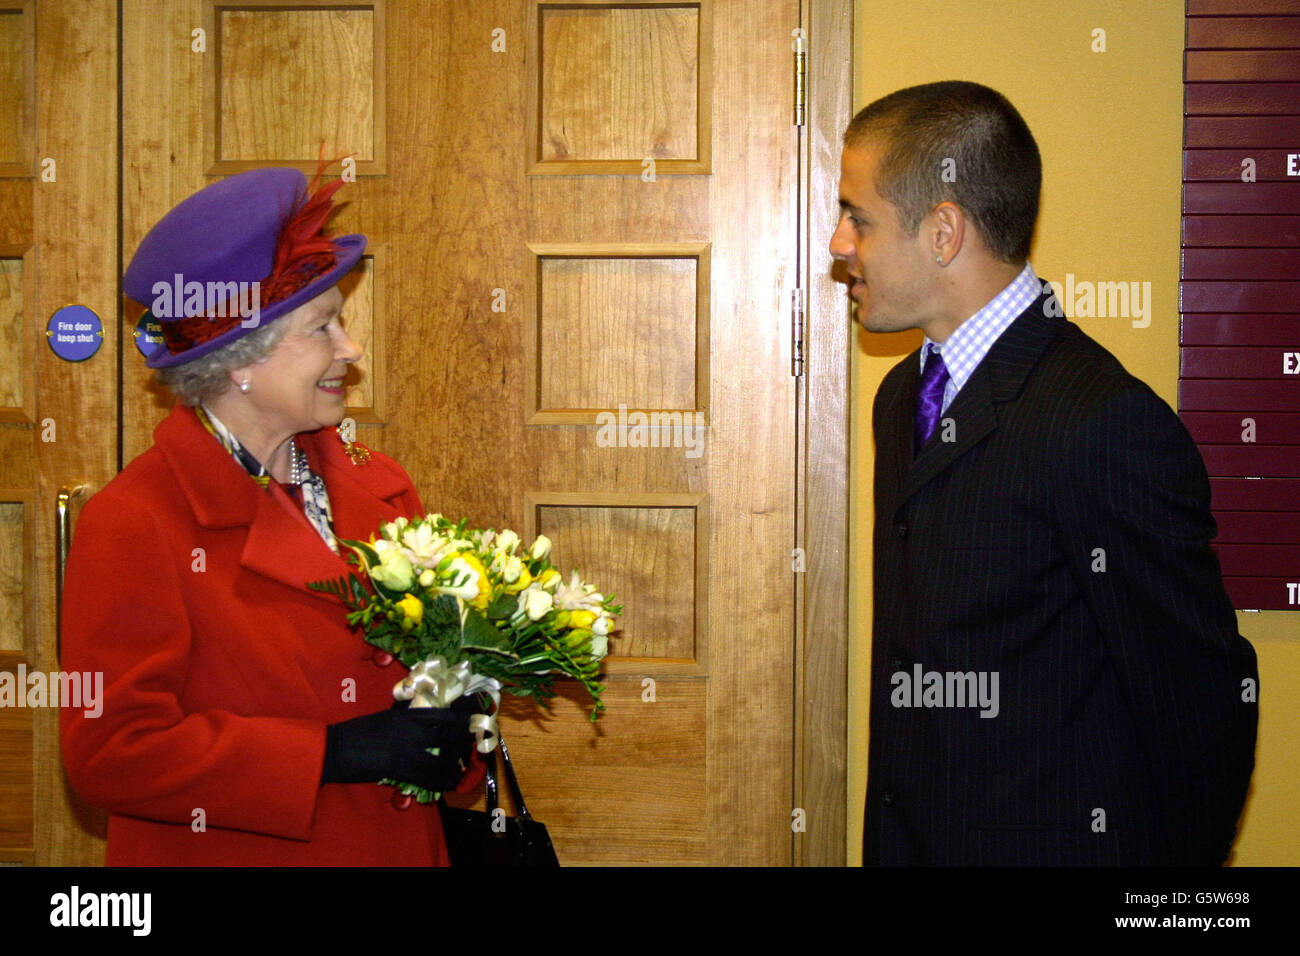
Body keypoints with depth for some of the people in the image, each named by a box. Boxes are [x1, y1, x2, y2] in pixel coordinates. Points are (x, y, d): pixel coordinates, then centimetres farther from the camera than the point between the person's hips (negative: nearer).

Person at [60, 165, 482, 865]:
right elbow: (110, 751, -21)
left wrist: (452, 721, -11)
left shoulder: (377, 486, 1)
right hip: (233, 851, -6)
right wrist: (333, 753, -24)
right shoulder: (133, 525, -17)